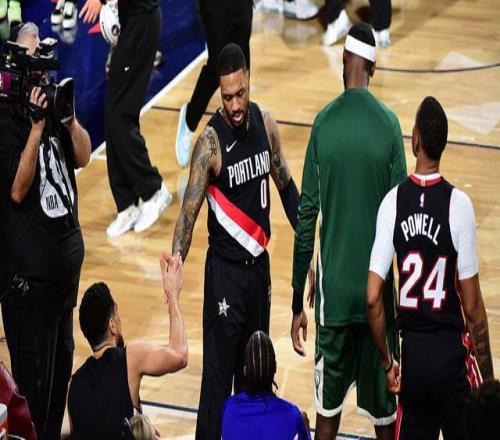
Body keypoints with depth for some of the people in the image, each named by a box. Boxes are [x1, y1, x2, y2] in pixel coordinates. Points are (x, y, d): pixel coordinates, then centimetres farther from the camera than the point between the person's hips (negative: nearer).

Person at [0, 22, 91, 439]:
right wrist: (36, 128, -28)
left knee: (62, 360, 18)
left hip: (66, 254, 8)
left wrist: (69, 118, -8)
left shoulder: (50, 102, 4)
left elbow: (83, 157, 9)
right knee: (34, 375, -2)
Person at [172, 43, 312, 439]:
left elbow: (285, 186, 13)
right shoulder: (211, 142, -18)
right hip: (225, 271, -6)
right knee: (218, 376, -4)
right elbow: (189, 214, -19)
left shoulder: (266, 124, -1)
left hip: (260, 264, 6)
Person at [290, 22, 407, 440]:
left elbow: (306, 218, -3)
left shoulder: (323, 123, -4)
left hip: (334, 288, 1)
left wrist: (298, 303, 5)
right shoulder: (389, 123, -7)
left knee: (328, 404, 9)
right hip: (380, 289, -1)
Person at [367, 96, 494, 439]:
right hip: (452, 352, -3)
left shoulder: (394, 201, -4)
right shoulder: (458, 204, -13)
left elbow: (373, 298, -6)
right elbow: (473, 306, -10)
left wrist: (387, 362, 8)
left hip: (412, 353, 3)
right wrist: (488, 377, -1)